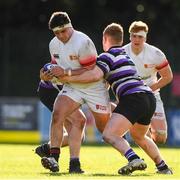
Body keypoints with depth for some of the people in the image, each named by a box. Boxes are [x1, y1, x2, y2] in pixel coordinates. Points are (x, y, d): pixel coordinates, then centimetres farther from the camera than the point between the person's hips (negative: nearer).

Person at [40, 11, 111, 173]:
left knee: (105, 128, 6)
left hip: (94, 88, -5)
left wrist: (66, 73, -26)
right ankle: (54, 158, -27)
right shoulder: (54, 44, 0)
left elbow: (91, 71, -21)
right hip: (72, 87, 5)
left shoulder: (82, 42, -23)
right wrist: (51, 73, -1)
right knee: (57, 115, -22)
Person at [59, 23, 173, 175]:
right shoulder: (125, 55, 29)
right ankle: (163, 167, 35)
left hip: (133, 98, -9)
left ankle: (134, 160, -37)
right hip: (149, 98, 9)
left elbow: (95, 75, -17)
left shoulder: (108, 55, 0)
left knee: (109, 135, -17)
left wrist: (70, 78, -8)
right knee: (138, 136, 32)